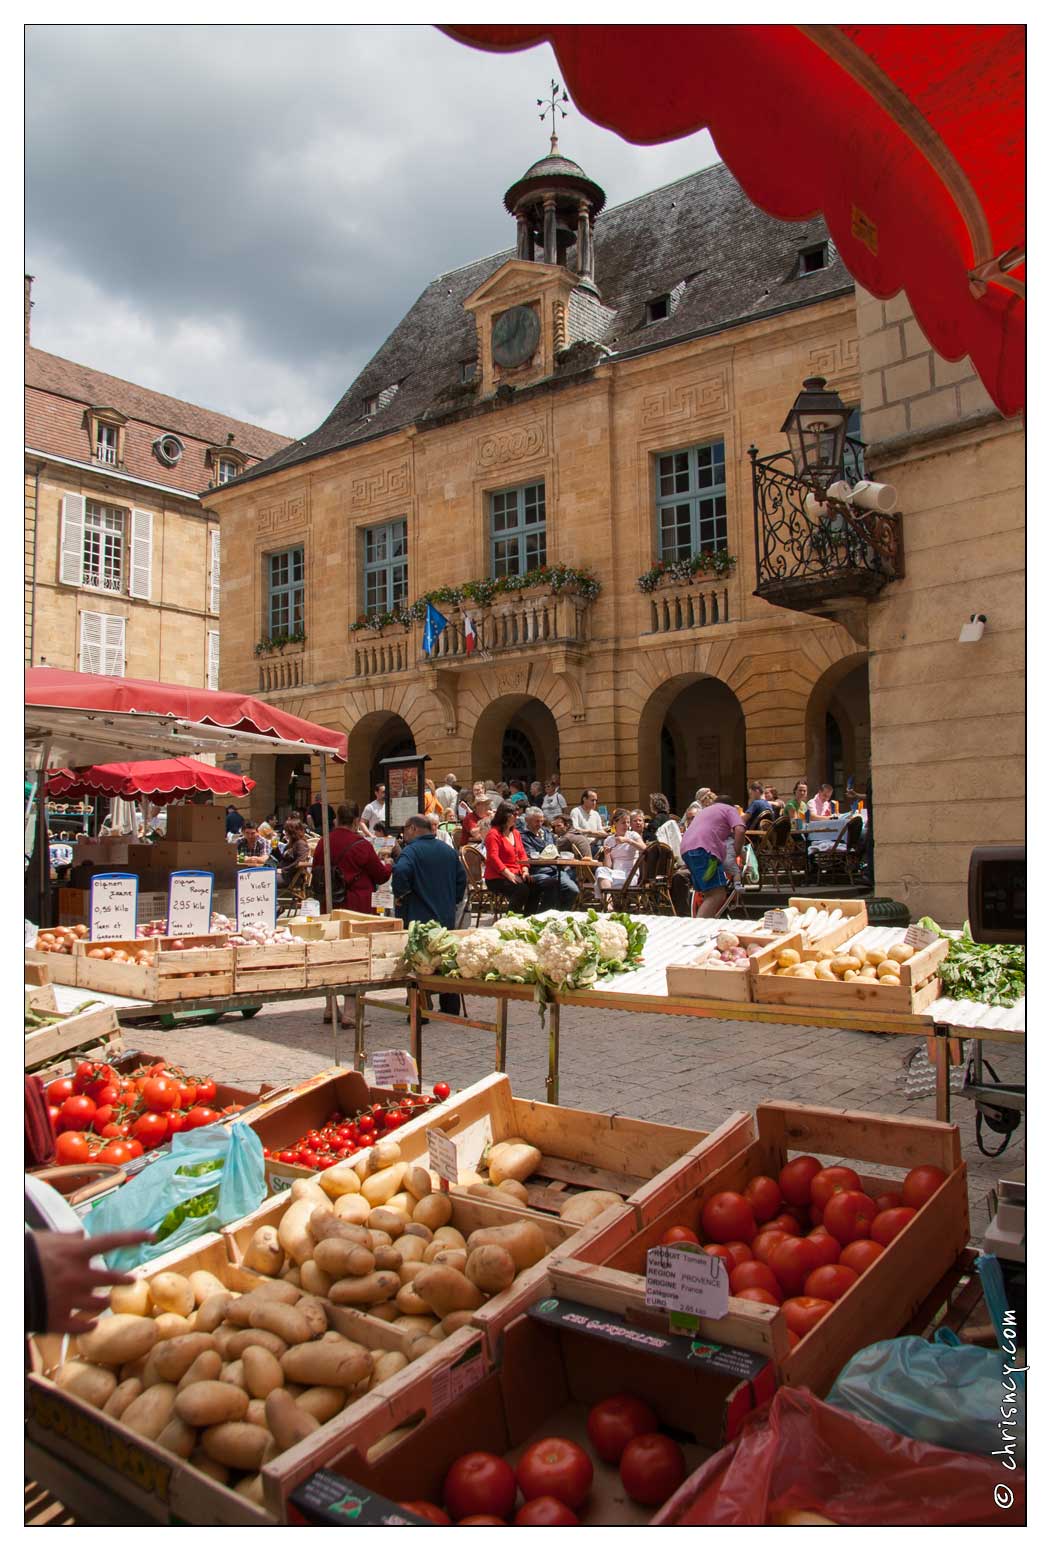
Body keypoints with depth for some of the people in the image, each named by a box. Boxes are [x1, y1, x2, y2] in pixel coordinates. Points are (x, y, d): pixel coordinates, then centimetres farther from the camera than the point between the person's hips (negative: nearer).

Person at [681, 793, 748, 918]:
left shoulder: (705, 810, 38)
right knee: (718, 894, -14)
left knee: (710, 895, 14)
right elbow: (740, 830, -1)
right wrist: (736, 854, 8)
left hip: (686, 849, 8)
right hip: (703, 849, -8)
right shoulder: (730, 809, 16)